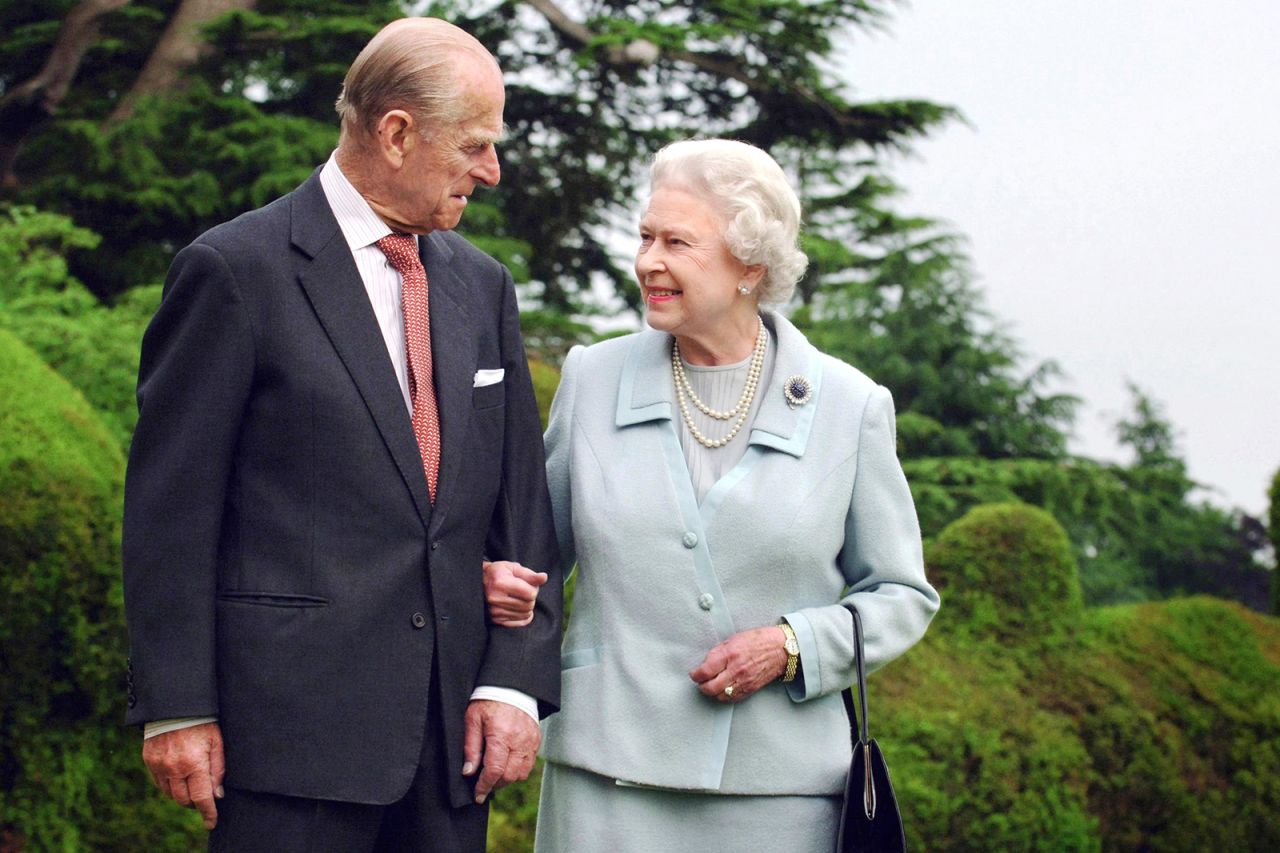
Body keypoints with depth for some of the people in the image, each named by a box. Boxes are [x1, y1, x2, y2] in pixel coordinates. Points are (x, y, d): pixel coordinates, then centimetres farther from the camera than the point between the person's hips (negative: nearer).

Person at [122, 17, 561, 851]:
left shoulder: (483, 285, 13)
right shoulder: (236, 268, -5)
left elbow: (521, 500, 12)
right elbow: (170, 506, -6)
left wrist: (516, 681, 2)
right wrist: (176, 709, -9)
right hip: (294, 726, -5)